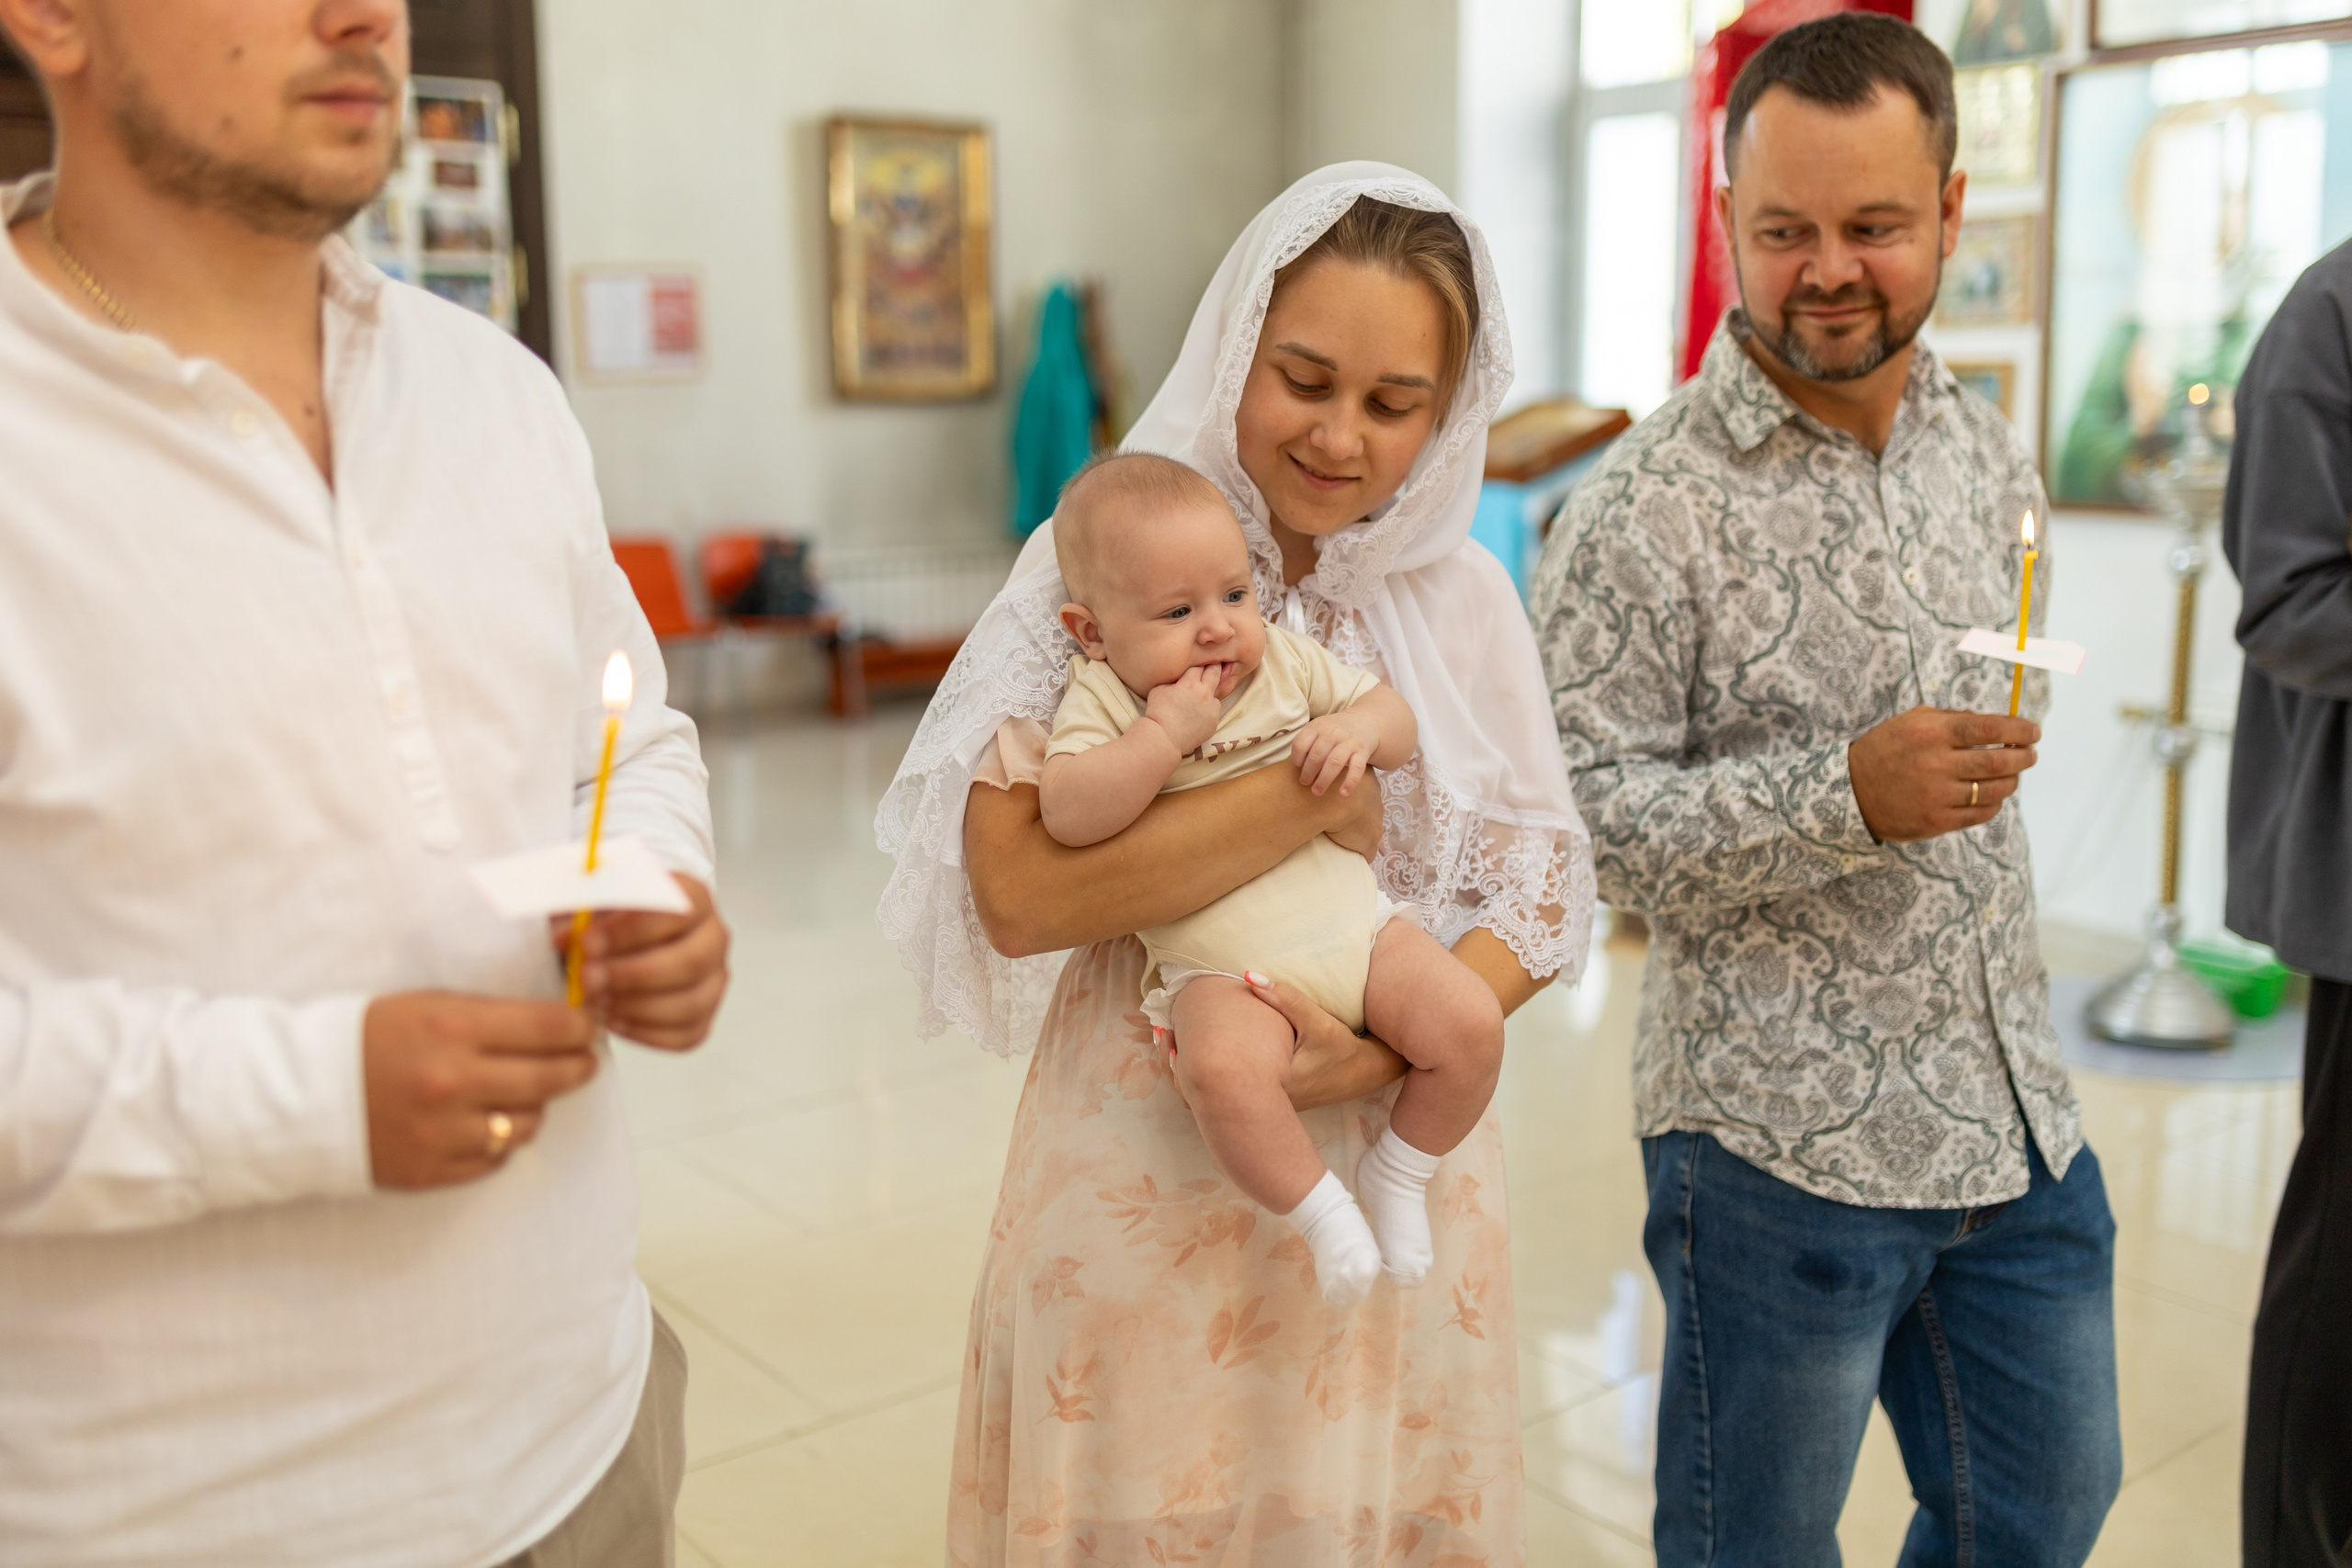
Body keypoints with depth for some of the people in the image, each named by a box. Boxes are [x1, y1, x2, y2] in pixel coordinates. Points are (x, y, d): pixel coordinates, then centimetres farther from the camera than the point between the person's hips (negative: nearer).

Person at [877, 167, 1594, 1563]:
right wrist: (1313, 794, -21)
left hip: (1394, 1172, 3)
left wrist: (1389, 1050, -15)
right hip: (1142, 1179, -2)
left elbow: (1545, 889, 1)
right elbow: (1016, 889, -21)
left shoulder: (1463, 596, 1)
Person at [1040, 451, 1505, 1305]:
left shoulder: (1288, 660, 8)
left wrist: (1362, 728, -10)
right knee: (1225, 1071, -35)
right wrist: (1164, 735, -24)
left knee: (1471, 1025, -15)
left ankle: (1399, 1172, 12)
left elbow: (1401, 721, 13)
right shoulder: (1100, 700, -2)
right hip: (1225, 972, -4)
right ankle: (1320, 1210, -8)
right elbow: (1068, 815, -19)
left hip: (1356, 922, 4)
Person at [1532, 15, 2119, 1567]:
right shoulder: (1644, 511, -16)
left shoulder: (1991, 450, 6)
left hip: (2017, 1117, 7)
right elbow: (1576, 813, -18)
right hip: (1781, 1140, -6)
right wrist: (1848, 796, -28)